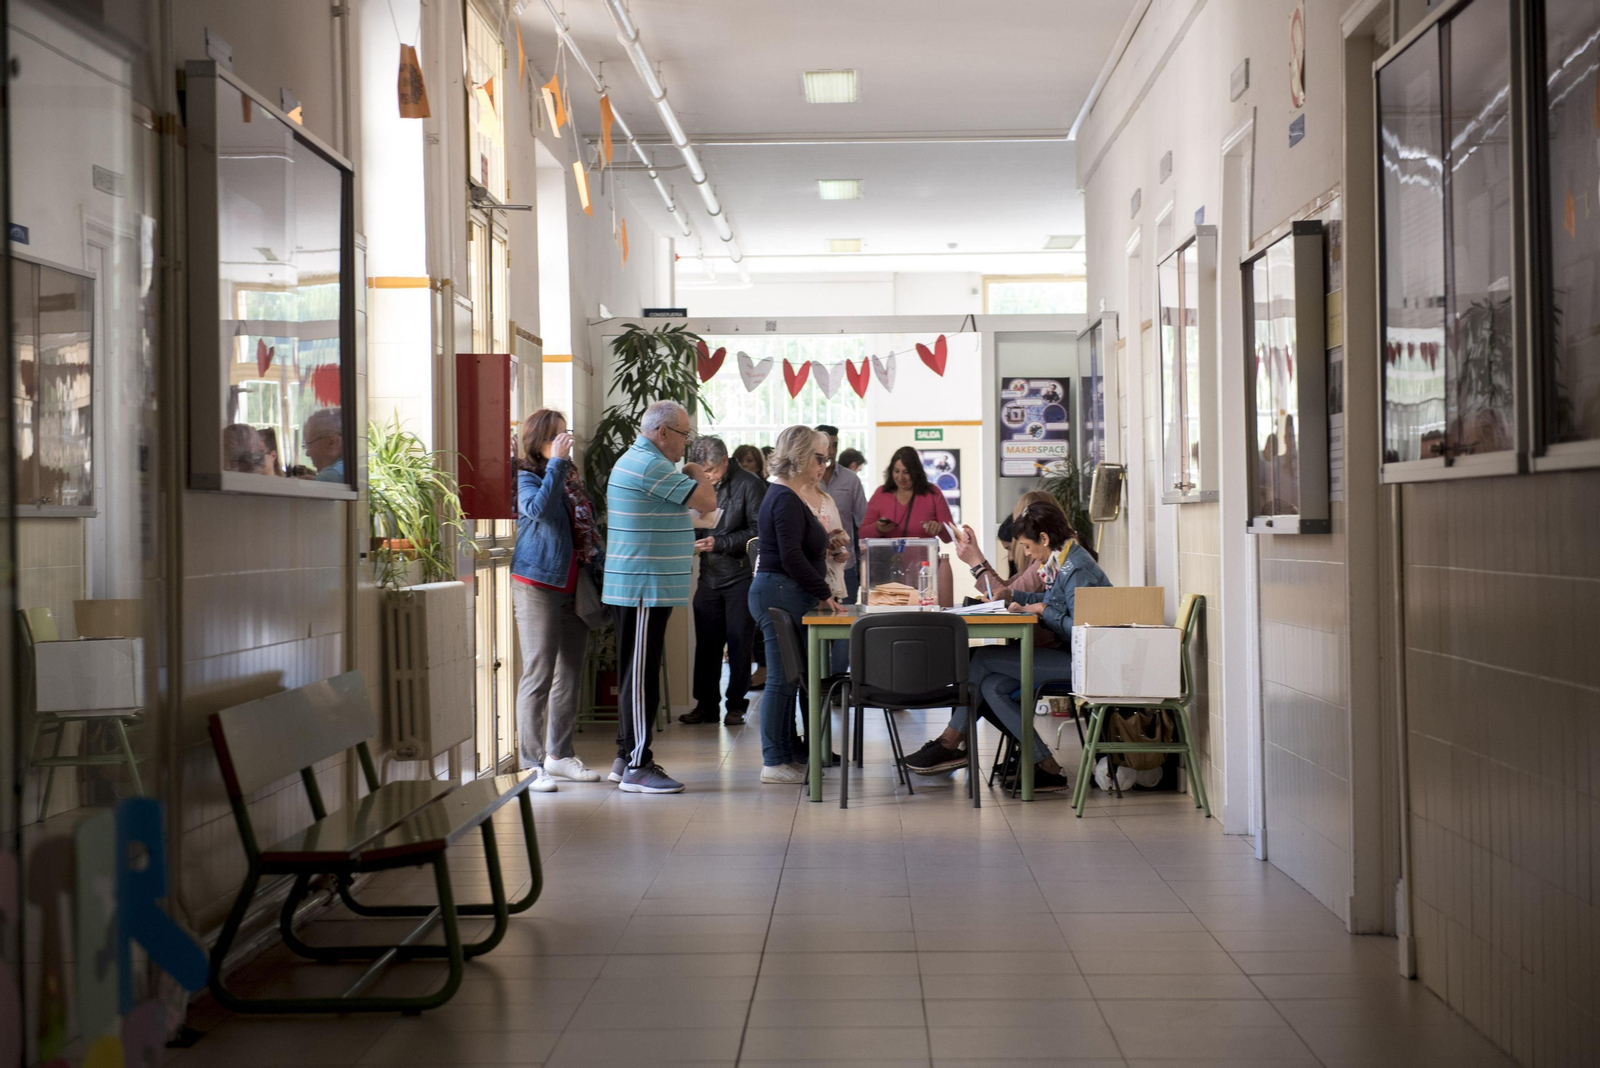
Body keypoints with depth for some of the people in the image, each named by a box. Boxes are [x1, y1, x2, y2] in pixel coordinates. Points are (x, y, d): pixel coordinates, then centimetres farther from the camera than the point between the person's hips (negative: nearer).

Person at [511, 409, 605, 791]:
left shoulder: (573, 479, 15)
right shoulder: (526, 479, -4)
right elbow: (538, 509, -26)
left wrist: (601, 571, 16)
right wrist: (556, 462, -23)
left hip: (574, 588, 7)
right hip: (538, 587, -7)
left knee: (569, 676, 11)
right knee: (538, 675, -6)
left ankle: (559, 754, 21)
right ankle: (533, 762, -2)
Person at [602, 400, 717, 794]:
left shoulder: (636, 461, 18)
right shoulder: (650, 466, -17)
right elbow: (707, 500, -18)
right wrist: (695, 471, 1)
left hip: (640, 589, 11)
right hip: (643, 589, -11)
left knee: (636, 674, 15)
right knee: (640, 677, -7)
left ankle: (627, 758, 22)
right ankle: (637, 767, -3)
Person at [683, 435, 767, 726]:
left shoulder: (749, 485, -9)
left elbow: (759, 532, -13)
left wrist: (719, 543, -17)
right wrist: (695, 540, -1)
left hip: (741, 576, -5)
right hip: (709, 577, 5)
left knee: (739, 643, 2)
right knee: (706, 642, 6)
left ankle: (736, 705, 12)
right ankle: (706, 704, 15)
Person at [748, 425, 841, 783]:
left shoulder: (786, 496, 18)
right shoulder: (786, 500, -15)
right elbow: (790, 556, -21)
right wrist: (824, 593, -15)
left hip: (785, 594, 11)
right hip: (780, 594, -11)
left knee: (786, 677, 13)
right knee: (783, 678, -7)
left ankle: (787, 754, 19)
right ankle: (775, 763, -3)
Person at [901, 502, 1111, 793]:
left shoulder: (1077, 569, -17)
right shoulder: (1060, 563, 14)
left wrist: (1044, 610, -14)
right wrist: (1015, 595, 20)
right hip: (1070, 657, 10)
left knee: (983, 659, -9)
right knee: (992, 686, -5)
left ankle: (950, 743, 0)